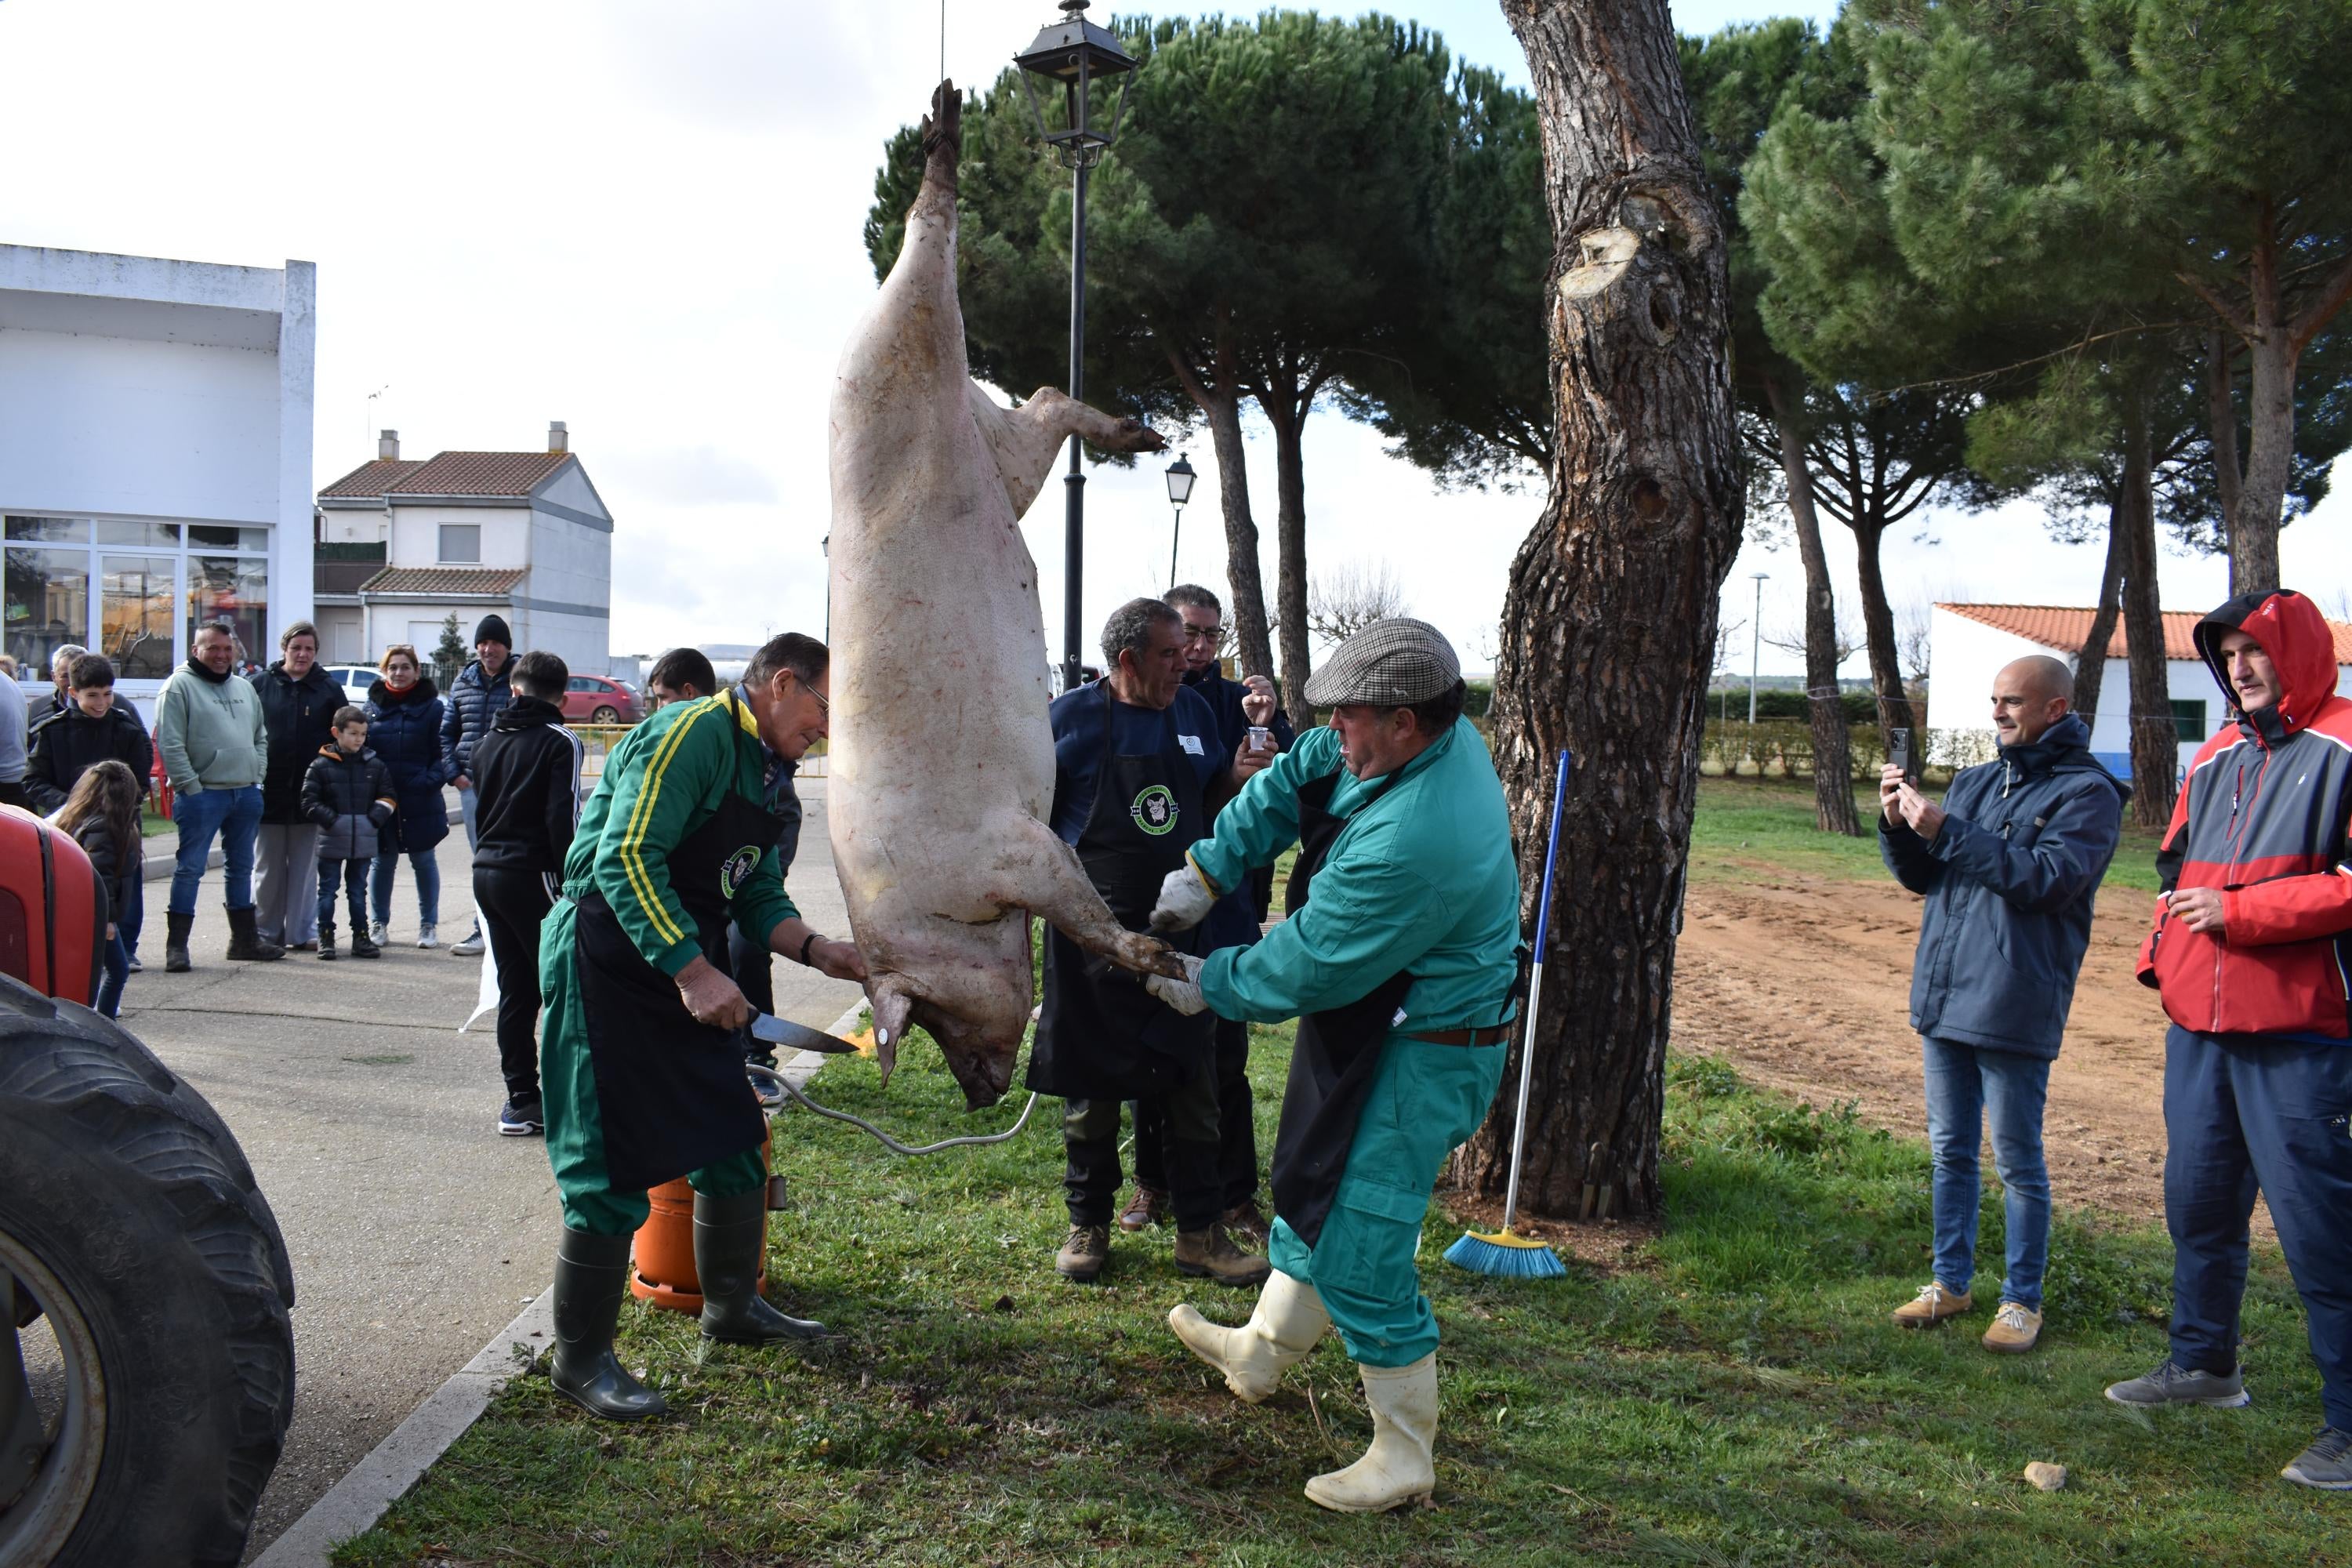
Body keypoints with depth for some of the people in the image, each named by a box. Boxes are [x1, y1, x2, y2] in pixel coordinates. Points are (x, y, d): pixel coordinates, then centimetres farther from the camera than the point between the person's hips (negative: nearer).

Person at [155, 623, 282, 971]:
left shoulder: (244, 688, 16)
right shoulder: (180, 686, -6)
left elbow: (260, 738, 22)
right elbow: (169, 744, -12)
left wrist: (257, 776, 9)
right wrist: (190, 786, -16)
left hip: (246, 794, 7)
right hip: (202, 795, -7)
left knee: (241, 867, 15)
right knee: (190, 868, -5)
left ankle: (245, 939, 24)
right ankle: (177, 945, 0)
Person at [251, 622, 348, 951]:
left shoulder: (328, 688, 5)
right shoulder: (261, 684, 3)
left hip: (310, 793, 0)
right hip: (268, 790, 0)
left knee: (305, 867, 6)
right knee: (268, 867, 7)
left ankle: (302, 932, 12)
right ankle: (267, 931, 16)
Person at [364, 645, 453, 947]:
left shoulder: (432, 706, -3)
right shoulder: (373, 704, 7)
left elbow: (442, 753, -4)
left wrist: (431, 780, -18)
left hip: (420, 801, -2)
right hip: (380, 798, 2)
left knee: (424, 860, 7)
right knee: (383, 862, 10)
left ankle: (429, 925, 17)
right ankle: (379, 922, 23)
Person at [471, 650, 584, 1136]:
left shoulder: (490, 741, 15)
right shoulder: (560, 742, -8)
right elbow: (563, 818, -17)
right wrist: (571, 882, -12)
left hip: (486, 872, 7)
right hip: (531, 875, -7)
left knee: (515, 987, 11)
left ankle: (521, 1097, 13)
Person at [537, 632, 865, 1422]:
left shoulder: (767, 773, 14)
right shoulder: (692, 735, -17)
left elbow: (759, 894, 17)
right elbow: (628, 858, -26)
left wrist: (815, 948, -1)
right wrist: (693, 971, -28)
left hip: (687, 973, 10)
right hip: (609, 965, -10)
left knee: (732, 1143, 15)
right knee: (614, 1172, -4)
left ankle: (731, 1307, 34)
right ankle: (581, 1359, 10)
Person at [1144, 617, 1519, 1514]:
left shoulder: (1410, 841, -35)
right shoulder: (1444, 736, -7)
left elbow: (1311, 967, -24)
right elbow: (1292, 779, 4)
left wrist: (1209, 985, -8)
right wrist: (1207, 871, -2)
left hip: (1420, 1057, -11)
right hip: (1381, 1023, 11)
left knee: (1360, 1253, -3)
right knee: (1314, 1189, 25)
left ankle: (1404, 1459, 14)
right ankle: (1260, 1353, 46)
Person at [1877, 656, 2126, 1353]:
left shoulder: (2086, 792, -7)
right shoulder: (1974, 781, 14)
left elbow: (2047, 879, -20)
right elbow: (1921, 876, 16)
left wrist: (1945, 830, -21)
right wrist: (1899, 823, -3)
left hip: (2014, 1006, -6)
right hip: (1943, 995, 7)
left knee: (2018, 1160, 4)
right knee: (1949, 1150, 14)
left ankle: (2022, 1300, 17)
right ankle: (1950, 1281, 26)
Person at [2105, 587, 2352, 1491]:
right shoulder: (2218, 758, 15)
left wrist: (2239, 911, -17)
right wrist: (2163, 954, 9)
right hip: (2200, 1022, 8)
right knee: (2198, 1197, 17)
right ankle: (2204, 1363, 34)